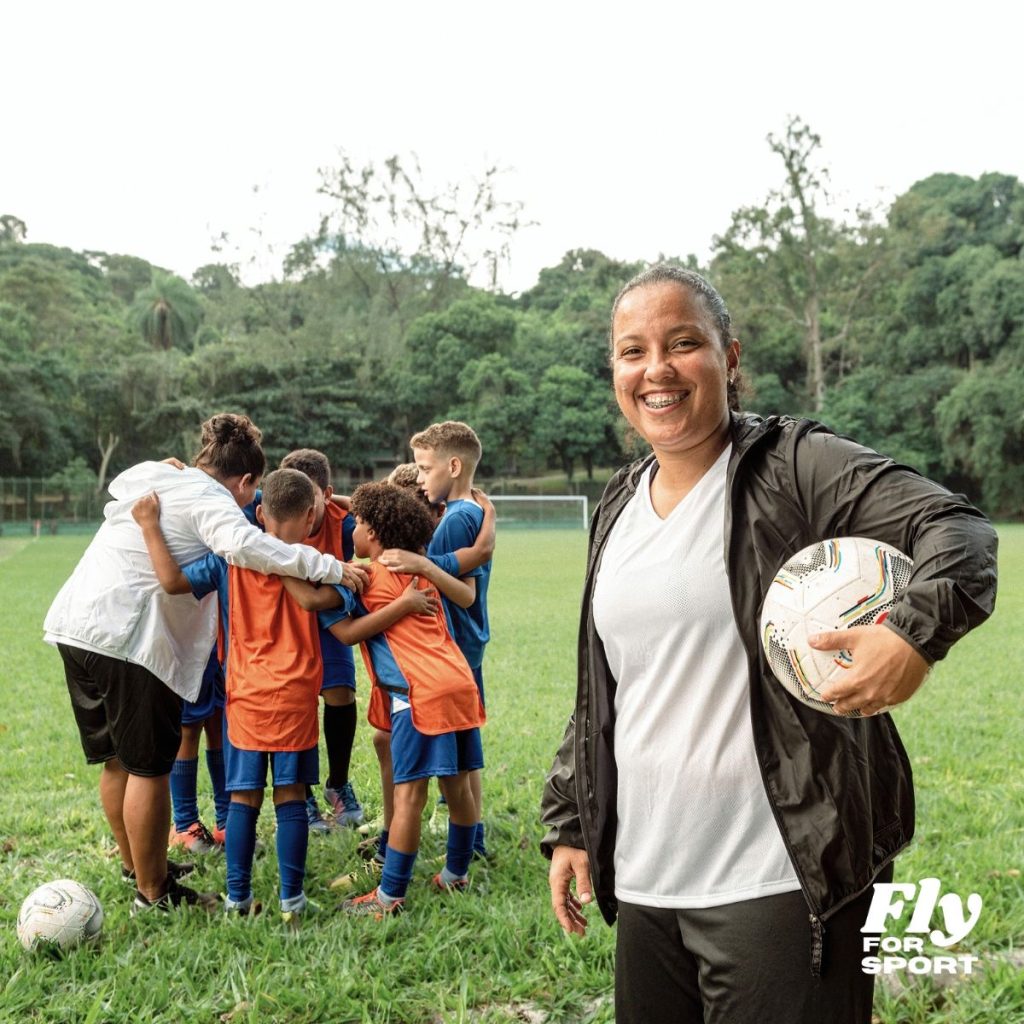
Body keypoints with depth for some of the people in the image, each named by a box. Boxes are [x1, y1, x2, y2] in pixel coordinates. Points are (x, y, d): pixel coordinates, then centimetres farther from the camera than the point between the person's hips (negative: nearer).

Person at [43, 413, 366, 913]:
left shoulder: (145, 474, 17)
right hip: (128, 638, -9)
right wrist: (329, 568, -24)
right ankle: (152, 892, 16)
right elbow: (243, 545, -27)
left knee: (116, 759, 21)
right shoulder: (211, 501, -8)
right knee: (149, 767, 4)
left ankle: (134, 864, 38)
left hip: (73, 624, 9)